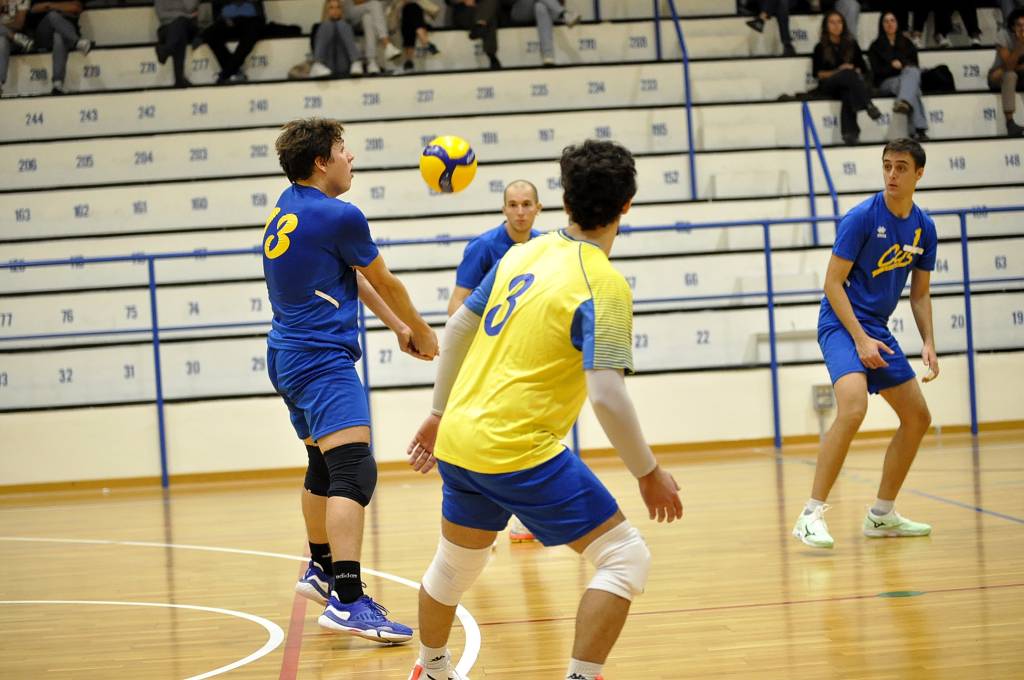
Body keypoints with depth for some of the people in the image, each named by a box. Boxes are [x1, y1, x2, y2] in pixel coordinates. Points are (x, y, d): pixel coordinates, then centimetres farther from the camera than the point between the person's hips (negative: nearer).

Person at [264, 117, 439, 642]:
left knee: (323, 468, 25)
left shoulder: (285, 210, 13)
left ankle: (320, 569, 41)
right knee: (353, 472, -19)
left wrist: (398, 328, 27)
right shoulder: (338, 216, -14)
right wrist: (422, 333, 17)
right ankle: (347, 601, -29)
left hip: (288, 357, 10)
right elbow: (385, 283, 1)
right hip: (323, 361, -10)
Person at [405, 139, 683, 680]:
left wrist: (440, 412, 25)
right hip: (521, 453, -8)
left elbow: (456, 329, 14)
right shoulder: (603, 286, -15)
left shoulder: (522, 254, 6)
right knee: (625, 558, -1)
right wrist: (649, 474, -12)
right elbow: (606, 396, -23)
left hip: (460, 438, 8)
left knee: (456, 562, 29)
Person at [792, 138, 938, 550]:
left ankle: (881, 516, 22)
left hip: (877, 330, 8)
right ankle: (812, 515, -26)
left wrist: (928, 344, 1)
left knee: (918, 417, 10)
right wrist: (860, 338, -20)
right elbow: (833, 282, -13)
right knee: (853, 408, -30)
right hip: (842, 323, -8)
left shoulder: (924, 227, 5)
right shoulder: (862, 218, -14)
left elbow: (920, 293, 14)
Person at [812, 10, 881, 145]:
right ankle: (867, 105, -50)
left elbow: (863, 68, 15)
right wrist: (838, 72, -11)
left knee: (848, 93, -38)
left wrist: (856, 71, -9)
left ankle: (849, 132, -52)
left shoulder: (851, 44, 16)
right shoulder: (821, 48, 9)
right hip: (828, 86, -2)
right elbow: (818, 73, 3)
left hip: (848, 84, 2)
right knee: (848, 73, -35)